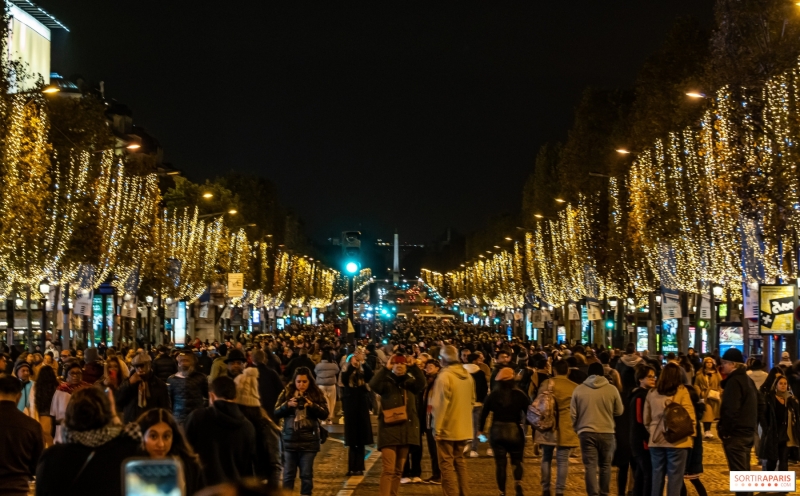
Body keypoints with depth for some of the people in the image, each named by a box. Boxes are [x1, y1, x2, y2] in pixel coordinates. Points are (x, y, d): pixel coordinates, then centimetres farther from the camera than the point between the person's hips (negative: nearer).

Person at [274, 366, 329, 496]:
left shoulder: (317, 394, 2)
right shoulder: (286, 393, 3)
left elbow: (325, 414, -5)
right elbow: (276, 413, 0)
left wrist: (311, 405, -20)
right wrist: (287, 405, -18)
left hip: (309, 441, -1)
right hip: (289, 440, 1)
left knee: (307, 474, 6)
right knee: (288, 474, 5)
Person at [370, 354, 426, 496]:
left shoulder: (410, 383, 11)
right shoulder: (387, 382, 1)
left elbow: (421, 384, -11)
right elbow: (373, 384, -21)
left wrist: (414, 367, -23)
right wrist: (386, 368, -27)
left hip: (406, 430, 4)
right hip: (389, 429, -4)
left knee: (398, 469, 12)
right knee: (388, 469, -12)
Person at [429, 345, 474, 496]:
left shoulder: (444, 376, -18)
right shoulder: (467, 376, 5)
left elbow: (440, 404, -18)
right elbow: (472, 400, 13)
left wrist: (437, 428, -13)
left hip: (446, 428, -7)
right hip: (463, 427, 7)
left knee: (447, 464, 0)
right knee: (459, 461, 17)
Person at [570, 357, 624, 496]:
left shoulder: (579, 389, -2)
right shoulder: (612, 389, -5)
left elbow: (573, 413, 2)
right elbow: (619, 411, 6)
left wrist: (577, 428, 17)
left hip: (586, 432, 0)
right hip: (607, 432, 0)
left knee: (590, 466, 2)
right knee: (605, 465, 15)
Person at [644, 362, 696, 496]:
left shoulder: (652, 392, 6)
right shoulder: (681, 391, -5)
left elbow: (646, 419, 11)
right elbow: (690, 416, -7)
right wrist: (691, 435, 4)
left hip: (656, 440, 4)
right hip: (677, 440, -3)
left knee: (657, 476, 10)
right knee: (675, 477, 1)